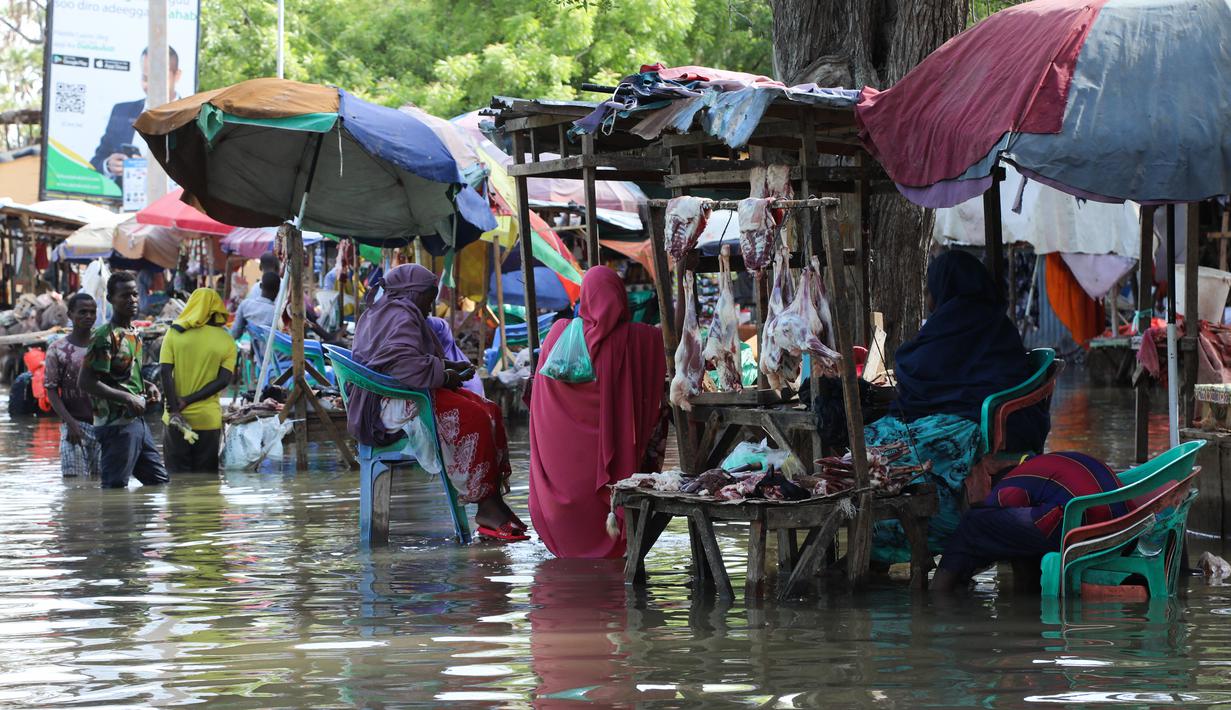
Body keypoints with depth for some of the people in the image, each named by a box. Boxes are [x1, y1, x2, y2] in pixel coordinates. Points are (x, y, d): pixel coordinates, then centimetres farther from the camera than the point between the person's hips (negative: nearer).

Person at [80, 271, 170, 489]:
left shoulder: (133, 333, 13)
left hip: (137, 421, 9)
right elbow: (86, 382, -19)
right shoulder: (105, 336, -14)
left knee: (160, 482, 13)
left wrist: (146, 386, 9)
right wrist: (128, 398, -21)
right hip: (117, 424, -9)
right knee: (115, 488, -6)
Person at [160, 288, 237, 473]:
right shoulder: (226, 340, -1)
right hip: (209, 418, 1)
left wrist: (175, 409, -11)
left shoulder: (174, 333, -3)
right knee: (206, 476, 8)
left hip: (177, 417, -1)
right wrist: (188, 401, -8)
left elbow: (166, 372, -10)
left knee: (177, 473, 6)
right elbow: (223, 380, -7)